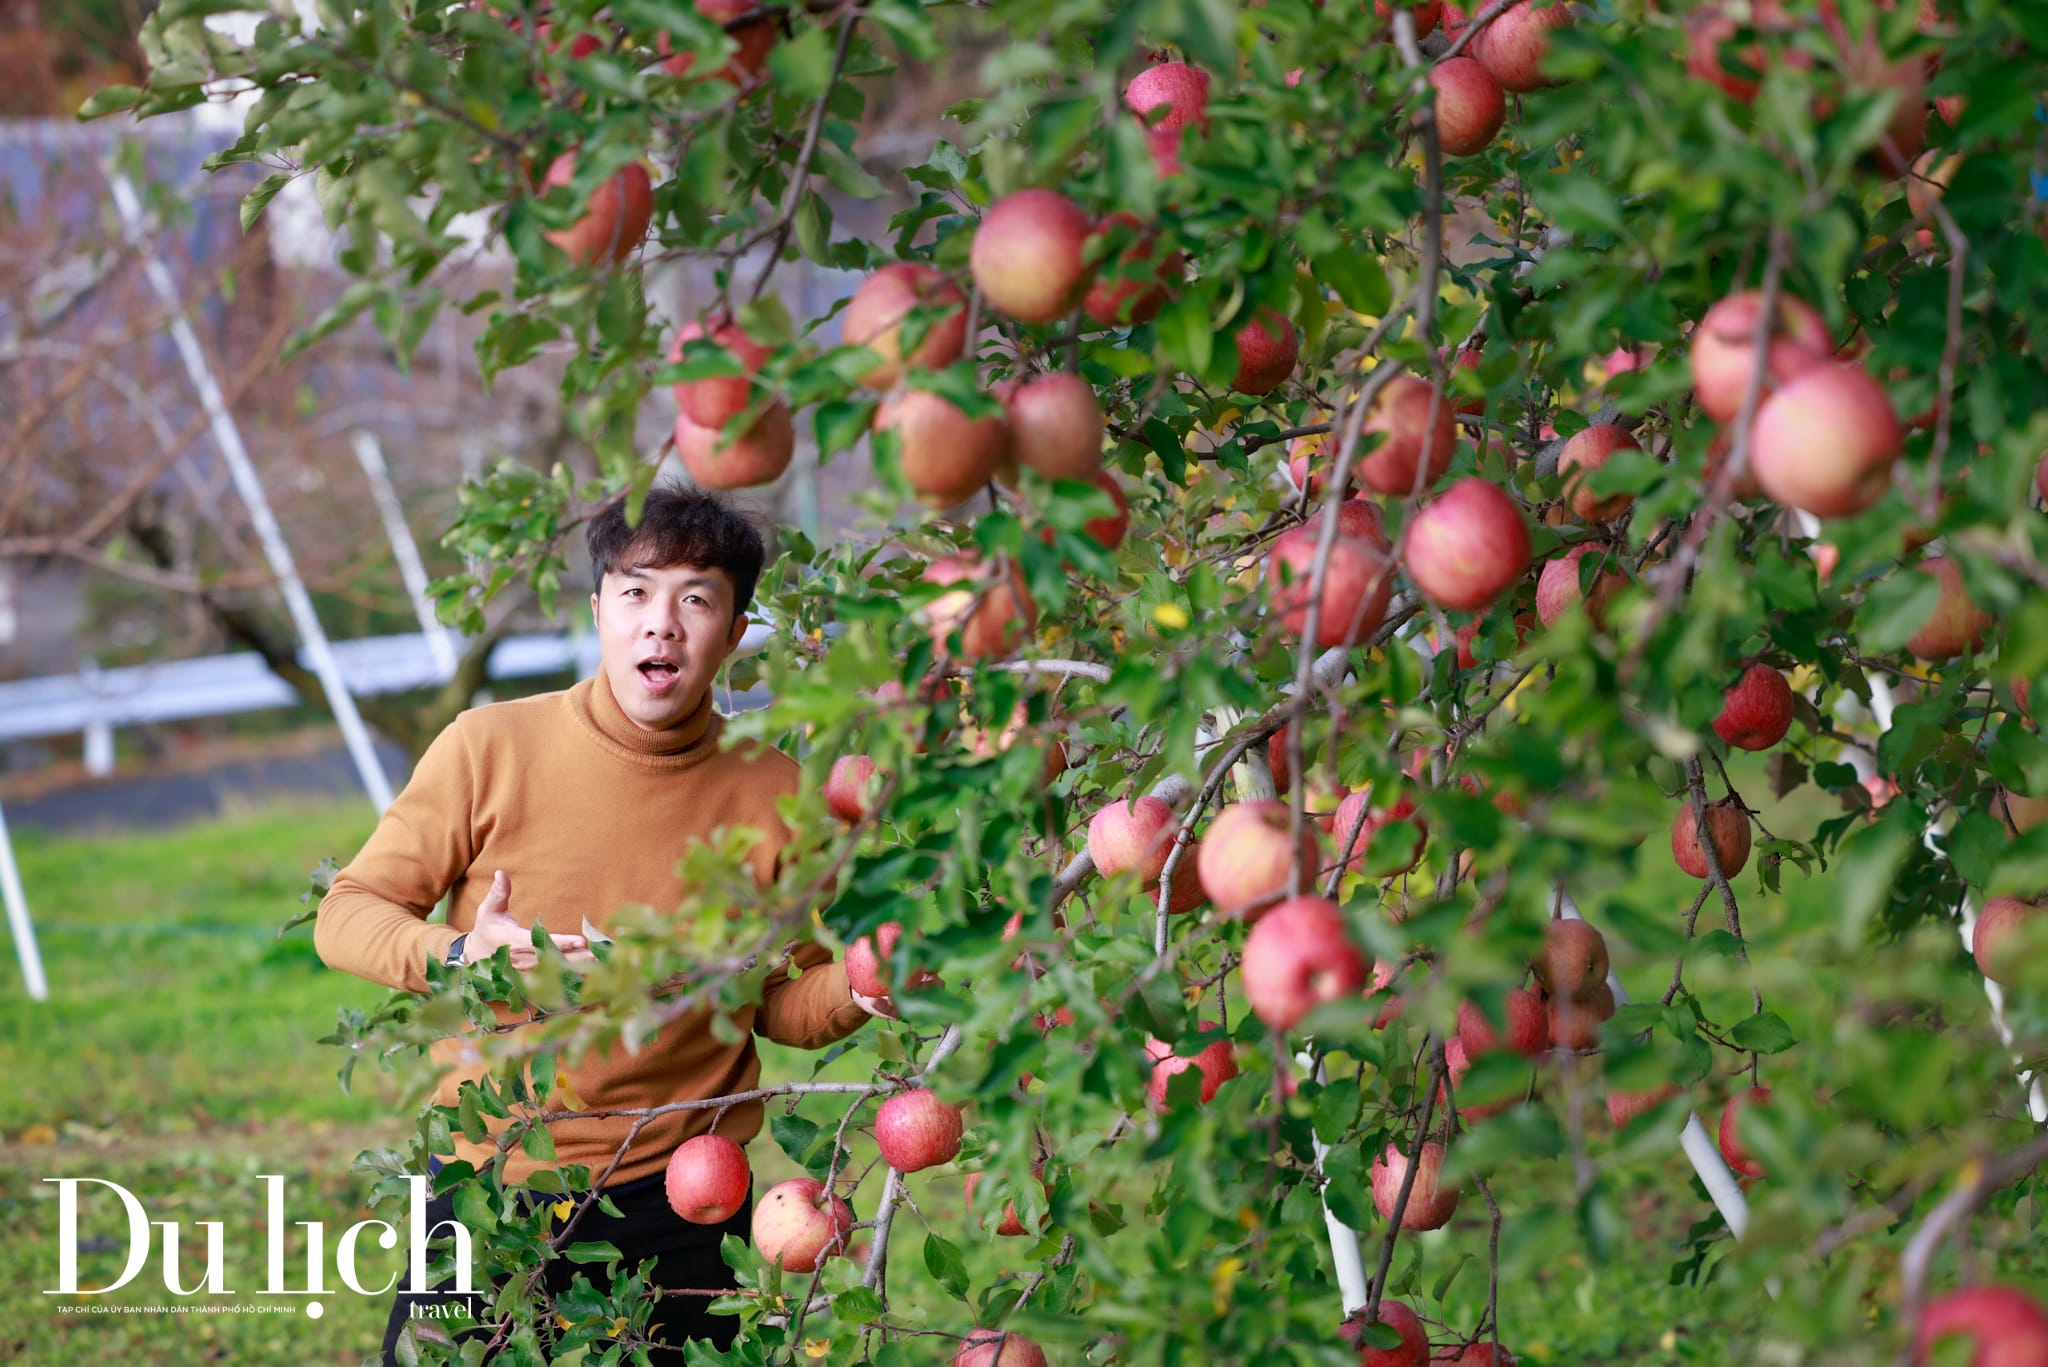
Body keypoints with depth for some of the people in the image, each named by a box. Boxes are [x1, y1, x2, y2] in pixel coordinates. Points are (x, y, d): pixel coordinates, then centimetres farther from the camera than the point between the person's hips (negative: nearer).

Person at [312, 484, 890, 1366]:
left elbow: (782, 1001, 7)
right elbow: (347, 916, -3)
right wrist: (458, 957, -22)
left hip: (679, 1204, 1)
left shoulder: (771, 795, -3)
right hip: (488, 1187, -1)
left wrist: (856, 991, -15)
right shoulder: (491, 749, -8)